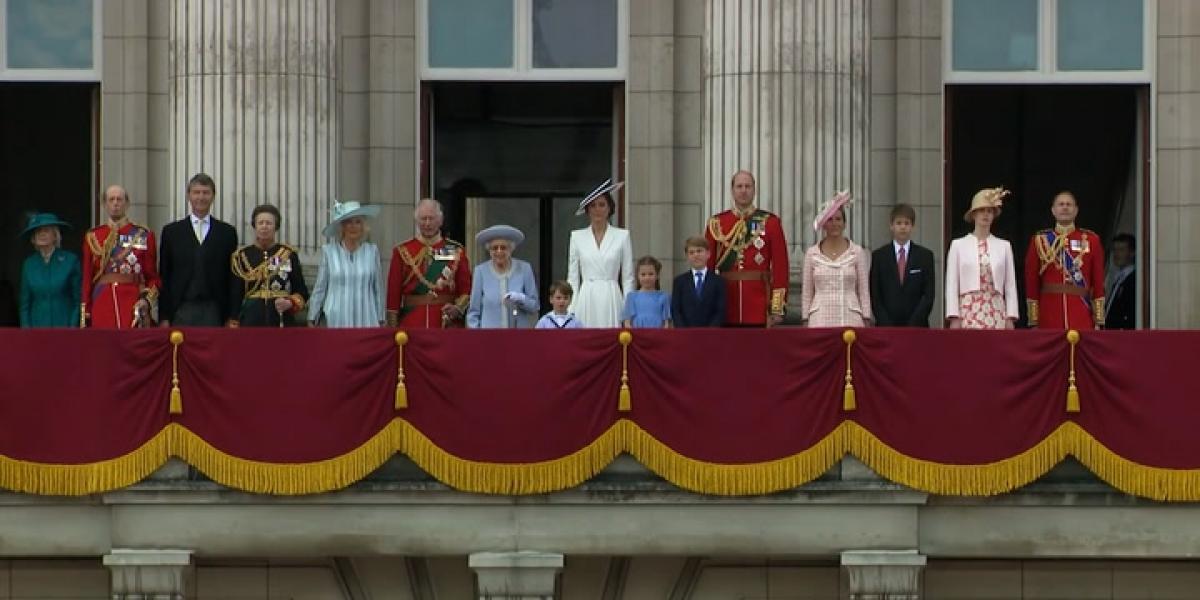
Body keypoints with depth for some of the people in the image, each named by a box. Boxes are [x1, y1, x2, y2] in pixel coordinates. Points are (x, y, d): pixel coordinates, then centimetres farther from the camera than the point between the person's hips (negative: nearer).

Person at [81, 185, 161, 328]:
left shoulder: (144, 235, 6)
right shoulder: (93, 236, 10)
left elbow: (153, 277, 8)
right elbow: (87, 279, 10)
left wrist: (147, 300, -11)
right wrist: (84, 317, 3)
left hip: (134, 307, -1)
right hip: (102, 305, 1)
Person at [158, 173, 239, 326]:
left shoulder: (227, 232, 8)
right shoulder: (171, 231, 8)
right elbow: (163, 277, 7)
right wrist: (164, 317, 1)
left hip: (214, 312, 0)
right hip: (181, 311, 0)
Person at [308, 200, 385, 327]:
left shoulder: (372, 251, 5)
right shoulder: (328, 251, 2)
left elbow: (378, 288, 9)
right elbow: (319, 288, 6)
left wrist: (381, 321, 9)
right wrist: (312, 320, 7)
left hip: (367, 321, 1)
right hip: (337, 321, -1)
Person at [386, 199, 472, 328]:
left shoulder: (456, 251, 7)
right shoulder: (402, 252, 5)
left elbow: (466, 288, 7)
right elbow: (393, 293, 4)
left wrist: (458, 307, -12)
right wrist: (392, 329, -1)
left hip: (447, 324, 0)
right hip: (411, 325, 0)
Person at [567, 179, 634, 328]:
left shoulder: (622, 236, 5)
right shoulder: (577, 236, 8)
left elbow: (628, 278, 5)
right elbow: (572, 278, 10)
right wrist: (570, 312, 3)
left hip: (611, 301, -1)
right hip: (586, 301, 1)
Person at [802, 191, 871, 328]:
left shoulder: (857, 252, 5)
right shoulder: (812, 254, 7)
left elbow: (864, 291, 5)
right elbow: (806, 292, 10)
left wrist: (866, 321, 0)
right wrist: (805, 321, 5)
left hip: (850, 319, -1)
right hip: (820, 320, 1)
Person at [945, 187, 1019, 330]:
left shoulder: (1004, 246, 11)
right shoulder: (958, 245, 7)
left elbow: (1010, 286, 9)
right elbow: (952, 285, 3)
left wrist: (1010, 318, 0)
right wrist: (954, 318, -6)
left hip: (996, 312, 1)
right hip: (968, 312, -1)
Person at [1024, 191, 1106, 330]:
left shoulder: (1091, 240, 6)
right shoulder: (1039, 240, 6)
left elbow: (1098, 283, 6)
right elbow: (1031, 282, 5)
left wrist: (1098, 322, 1)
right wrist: (1033, 322, 0)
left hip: (1082, 317, 0)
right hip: (1049, 318, 0)